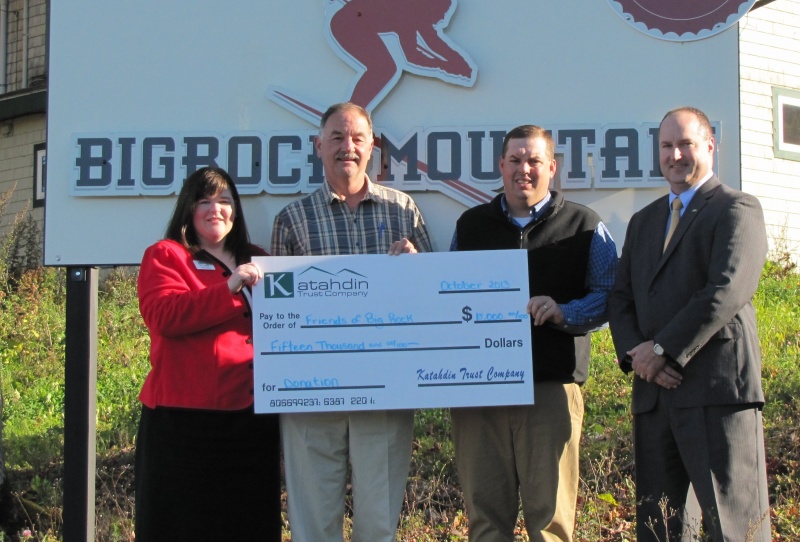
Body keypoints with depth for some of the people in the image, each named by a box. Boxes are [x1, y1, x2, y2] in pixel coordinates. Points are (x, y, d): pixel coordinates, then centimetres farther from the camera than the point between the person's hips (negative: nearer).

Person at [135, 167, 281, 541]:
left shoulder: (257, 261, 21)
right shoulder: (165, 256, 5)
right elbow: (164, 315, -14)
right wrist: (230, 287, -20)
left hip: (253, 416, 5)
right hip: (186, 417, -5)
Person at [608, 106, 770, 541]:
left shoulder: (736, 209, -1)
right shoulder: (643, 222, 23)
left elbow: (727, 290, -14)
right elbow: (620, 298, 16)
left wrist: (664, 349, -14)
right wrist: (634, 354, -4)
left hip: (717, 390, -7)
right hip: (654, 392, 7)